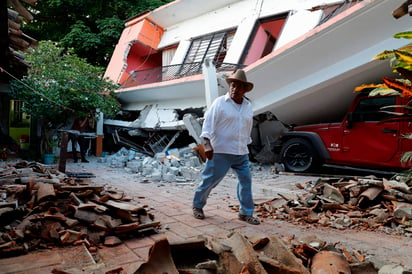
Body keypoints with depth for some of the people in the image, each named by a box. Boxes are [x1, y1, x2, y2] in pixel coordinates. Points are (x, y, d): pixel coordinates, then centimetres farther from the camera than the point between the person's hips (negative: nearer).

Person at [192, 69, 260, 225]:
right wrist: (207, 144, -22)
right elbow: (208, 123, -12)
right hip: (221, 151, -5)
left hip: (241, 153, 6)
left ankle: (246, 213, 16)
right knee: (210, 180, 3)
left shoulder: (248, 106, 10)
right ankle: (197, 206, 25)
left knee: (246, 180, 4)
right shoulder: (220, 103, -7)